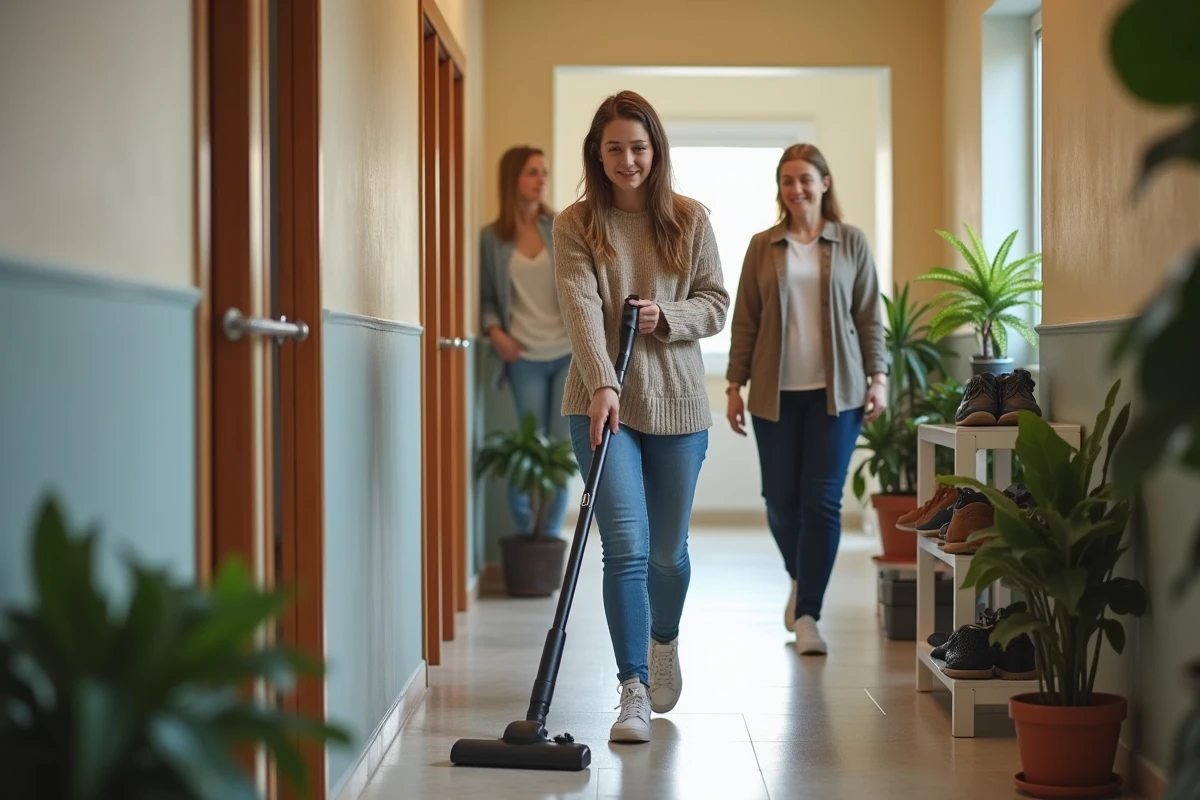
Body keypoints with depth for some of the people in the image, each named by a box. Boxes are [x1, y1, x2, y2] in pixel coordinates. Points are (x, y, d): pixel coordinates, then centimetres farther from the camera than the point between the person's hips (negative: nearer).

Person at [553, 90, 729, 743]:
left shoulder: (689, 221, 5)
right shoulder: (576, 225, -1)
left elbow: (716, 303, 7)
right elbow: (581, 309, -14)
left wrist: (666, 315, -13)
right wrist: (602, 384, -28)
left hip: (676, 402, 2)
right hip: (603, 402, -2)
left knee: (668, 549, 12)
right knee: (626, 544, -13)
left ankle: (664, 639, 42)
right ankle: (634, 690, -7)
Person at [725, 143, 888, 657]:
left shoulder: (852, 243, 5)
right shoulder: (762, 247, 7)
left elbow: (869, 316, 6)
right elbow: (744, 321, 7)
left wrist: (878, 377, -3)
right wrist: (735, 385, 3)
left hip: (836, 389, -1)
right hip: (776, 391, 1)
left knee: (822, 499, -7)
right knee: (780, 498, 5)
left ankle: (807, 615, -2)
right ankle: (801, 579, 34)